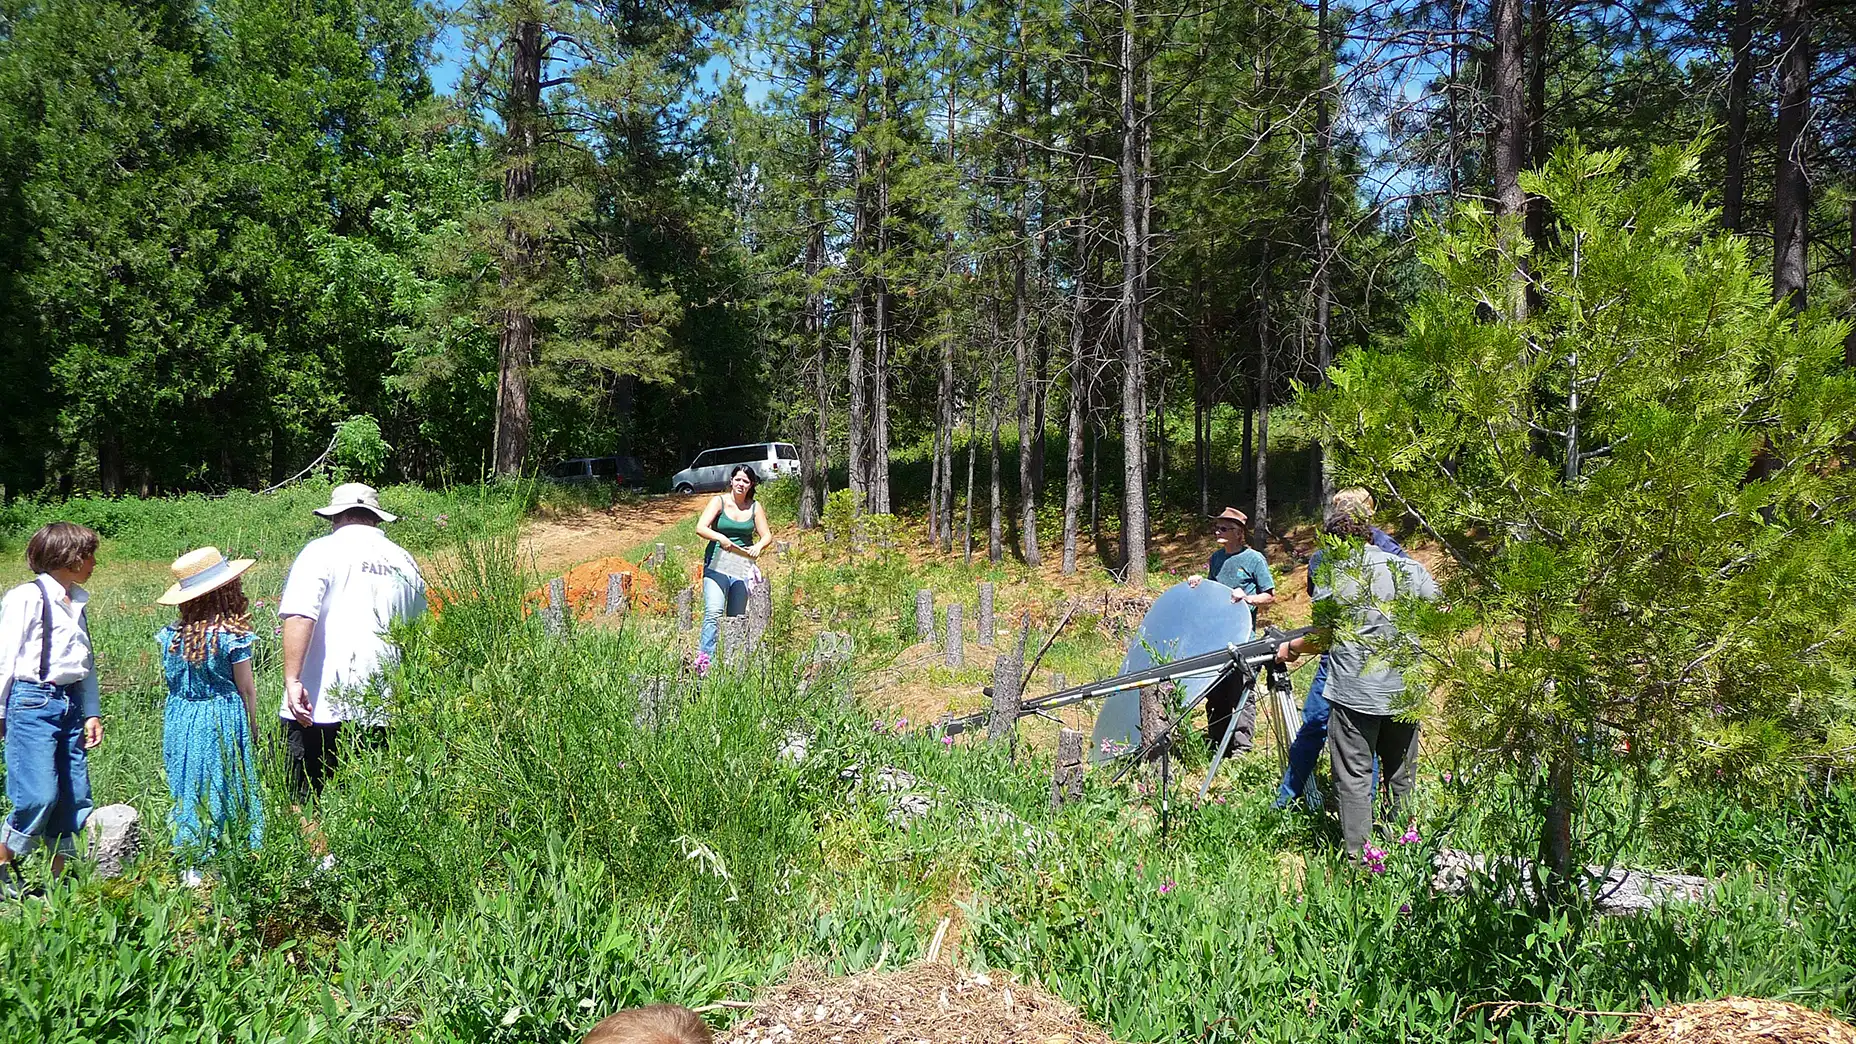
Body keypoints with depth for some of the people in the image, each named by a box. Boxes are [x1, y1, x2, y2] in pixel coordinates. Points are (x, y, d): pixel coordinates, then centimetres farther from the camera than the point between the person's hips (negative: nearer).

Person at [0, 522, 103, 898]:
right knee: (39, 794, -14)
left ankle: (61, 877, 17)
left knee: (75, 795, 7)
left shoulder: (76, 603, 16)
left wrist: (92, 712, 16)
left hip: (70, 704, 8)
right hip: (33, 702, -8)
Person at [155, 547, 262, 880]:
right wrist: (253, 726, 4)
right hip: (223, 721, -4)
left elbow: (172, 679, 6)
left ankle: (190, 865, 16)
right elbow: (247, 688, -8)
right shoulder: (233, 636, -15)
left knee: (188, 791, 11)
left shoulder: (170, 634, -2)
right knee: (227, 790, 4)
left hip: (180, 720, 4)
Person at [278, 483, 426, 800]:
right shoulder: (404, 560, 14)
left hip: (321, 705, -4)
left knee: (302, 800, 3)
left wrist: (292, 679, -18)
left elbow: (299, 617, -15)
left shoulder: (322, 551, 0)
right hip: (383, 711, 5)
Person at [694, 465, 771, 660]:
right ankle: (706, 658, -22)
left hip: (742, 567, 3)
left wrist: (758, 546, -16)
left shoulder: (755, 507, 10)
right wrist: (720, 538, -28)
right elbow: (700, 528, -10)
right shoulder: (719, 501, 1)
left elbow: (767, 536, 8)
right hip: (717, 564, -3)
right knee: (713, 613, -19)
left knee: (737, 618, 4)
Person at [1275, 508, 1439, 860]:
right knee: (1401, 778, 15)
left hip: (1353, 692, -3)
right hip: (1404, 690, 3)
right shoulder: (1410, 568, 2)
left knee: (1353, 778, 4)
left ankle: (1358, 855, 5)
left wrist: (1290, 648, 20)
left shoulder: (1330, 576, -4)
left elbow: (1323, 636, 2)